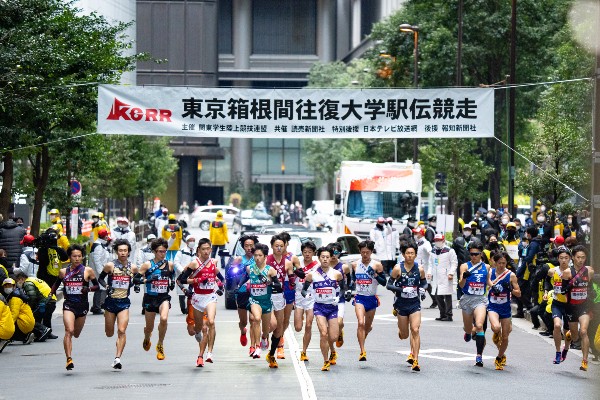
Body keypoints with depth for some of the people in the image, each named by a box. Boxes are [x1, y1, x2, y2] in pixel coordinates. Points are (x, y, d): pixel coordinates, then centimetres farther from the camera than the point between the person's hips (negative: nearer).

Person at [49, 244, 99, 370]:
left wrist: (88, 289, -14)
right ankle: (69, 359, -24)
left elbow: (97, 286, 5)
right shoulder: (63, 272, 4)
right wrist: (51, 293, 6)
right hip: (69, 305, -1)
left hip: (82, 305, 1)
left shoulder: (88, 271, 0)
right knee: (69, 331, -20)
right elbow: (56, 284, 21)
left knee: (76, 334, 14)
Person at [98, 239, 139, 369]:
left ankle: (117, 358, -14)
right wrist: (106, 286, -11)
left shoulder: (133, 267, 2)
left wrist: (135, 284, 2)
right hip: (111, 301, 0)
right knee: (109, 333, 6)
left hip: (124, 302, 0)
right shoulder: (110, 265, -4)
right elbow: (100, 278, 7)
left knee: (121, 331, -15)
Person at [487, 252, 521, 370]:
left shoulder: (511, 275, -5)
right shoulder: (490, 272, -3)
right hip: (492, 306, -1)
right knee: (496, 327, -30)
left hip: (505, 308, 1)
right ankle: (496, 335, 7)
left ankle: (500, 358, 29)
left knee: (505, 337, 6)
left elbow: (518, 293, -2)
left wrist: (511, 289, -19)